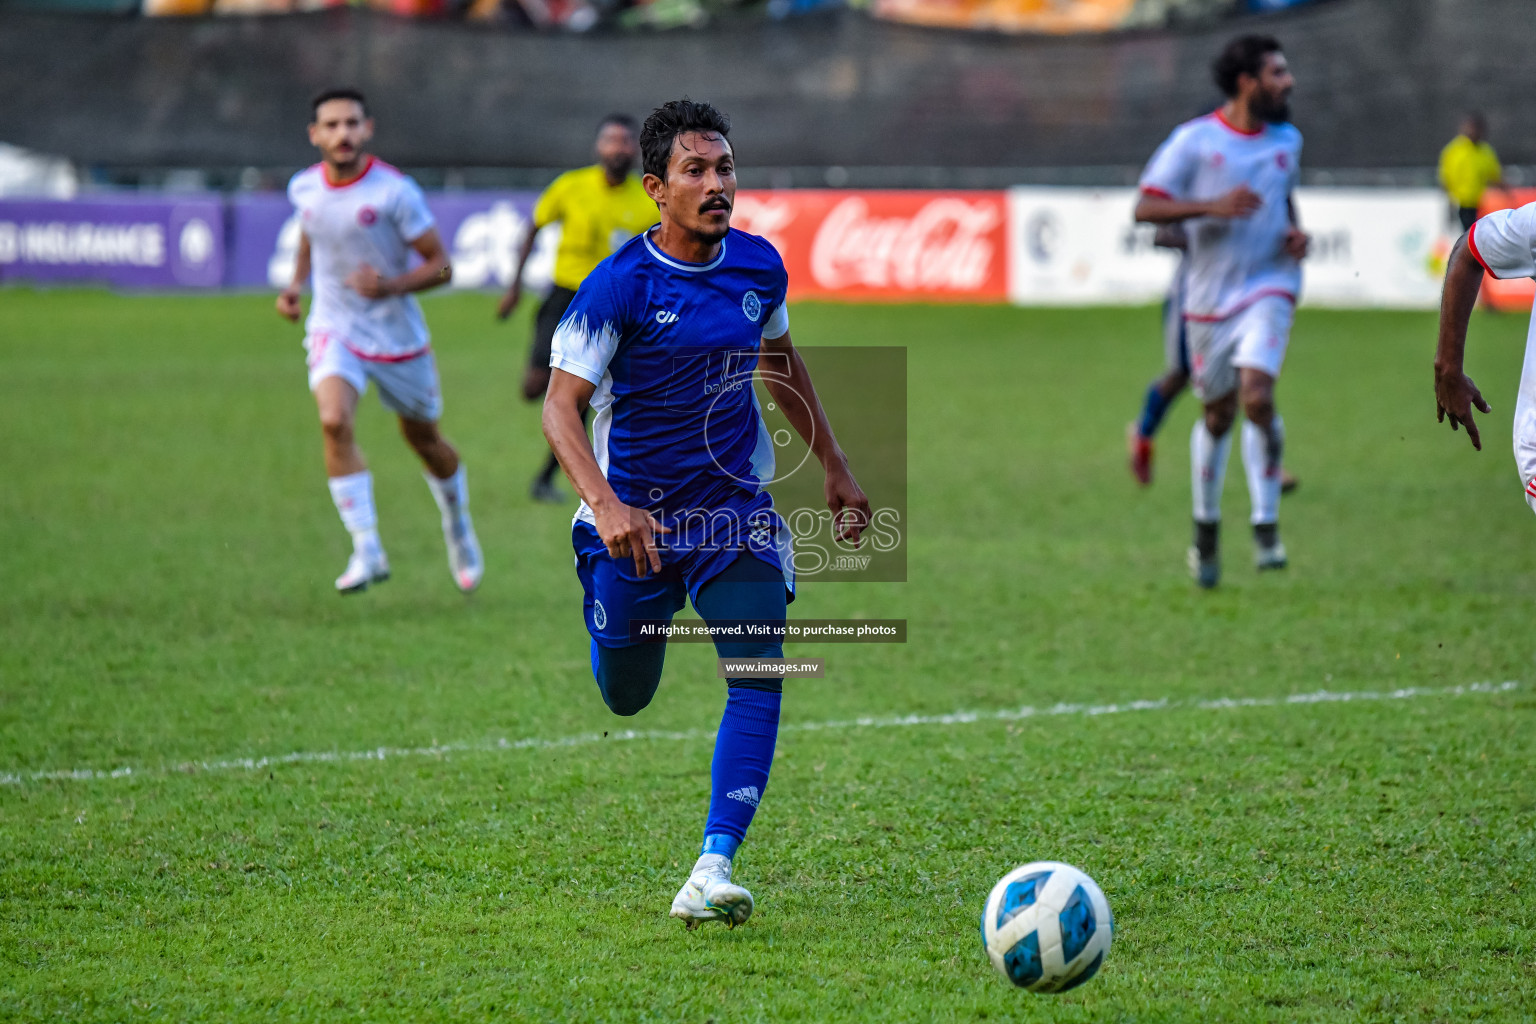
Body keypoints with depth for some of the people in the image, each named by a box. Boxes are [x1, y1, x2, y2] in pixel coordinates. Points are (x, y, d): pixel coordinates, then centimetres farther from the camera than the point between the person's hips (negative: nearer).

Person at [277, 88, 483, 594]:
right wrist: (296, 284, 6)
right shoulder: (303, 188, -3)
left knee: (424, 439, 14)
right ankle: (367, 551, -21)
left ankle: (458, 528, 45)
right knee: (335, 421, -25)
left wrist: (391, 286, -29)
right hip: (334, 329, 2)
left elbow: (440, 265, -13)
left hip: (397, 335, -2)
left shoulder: (396, 192, -17)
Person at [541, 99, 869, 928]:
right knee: (625, 698, 12)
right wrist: (605, 505, -35)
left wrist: (834, 467, 20)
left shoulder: (758, 266, -2)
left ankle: (712, 871, -18)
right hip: (635, 515, -3)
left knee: (758, 674, -17)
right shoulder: (618, 286, -18)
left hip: (735, 508, 3)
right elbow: (561, 406, -20)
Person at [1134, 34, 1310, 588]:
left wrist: (1295, 232, 5)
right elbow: (1145, 207, -11)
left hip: (1268, 288, 1)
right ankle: (1206, 528, 32)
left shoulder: (1287, 140, 7)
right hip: (1210, 295, -1)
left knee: (1257, 396, -21)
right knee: (1218, 415, 10)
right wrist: (1212, 206, -24)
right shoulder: (1194, 140, -8)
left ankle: (1267, 527, -11)